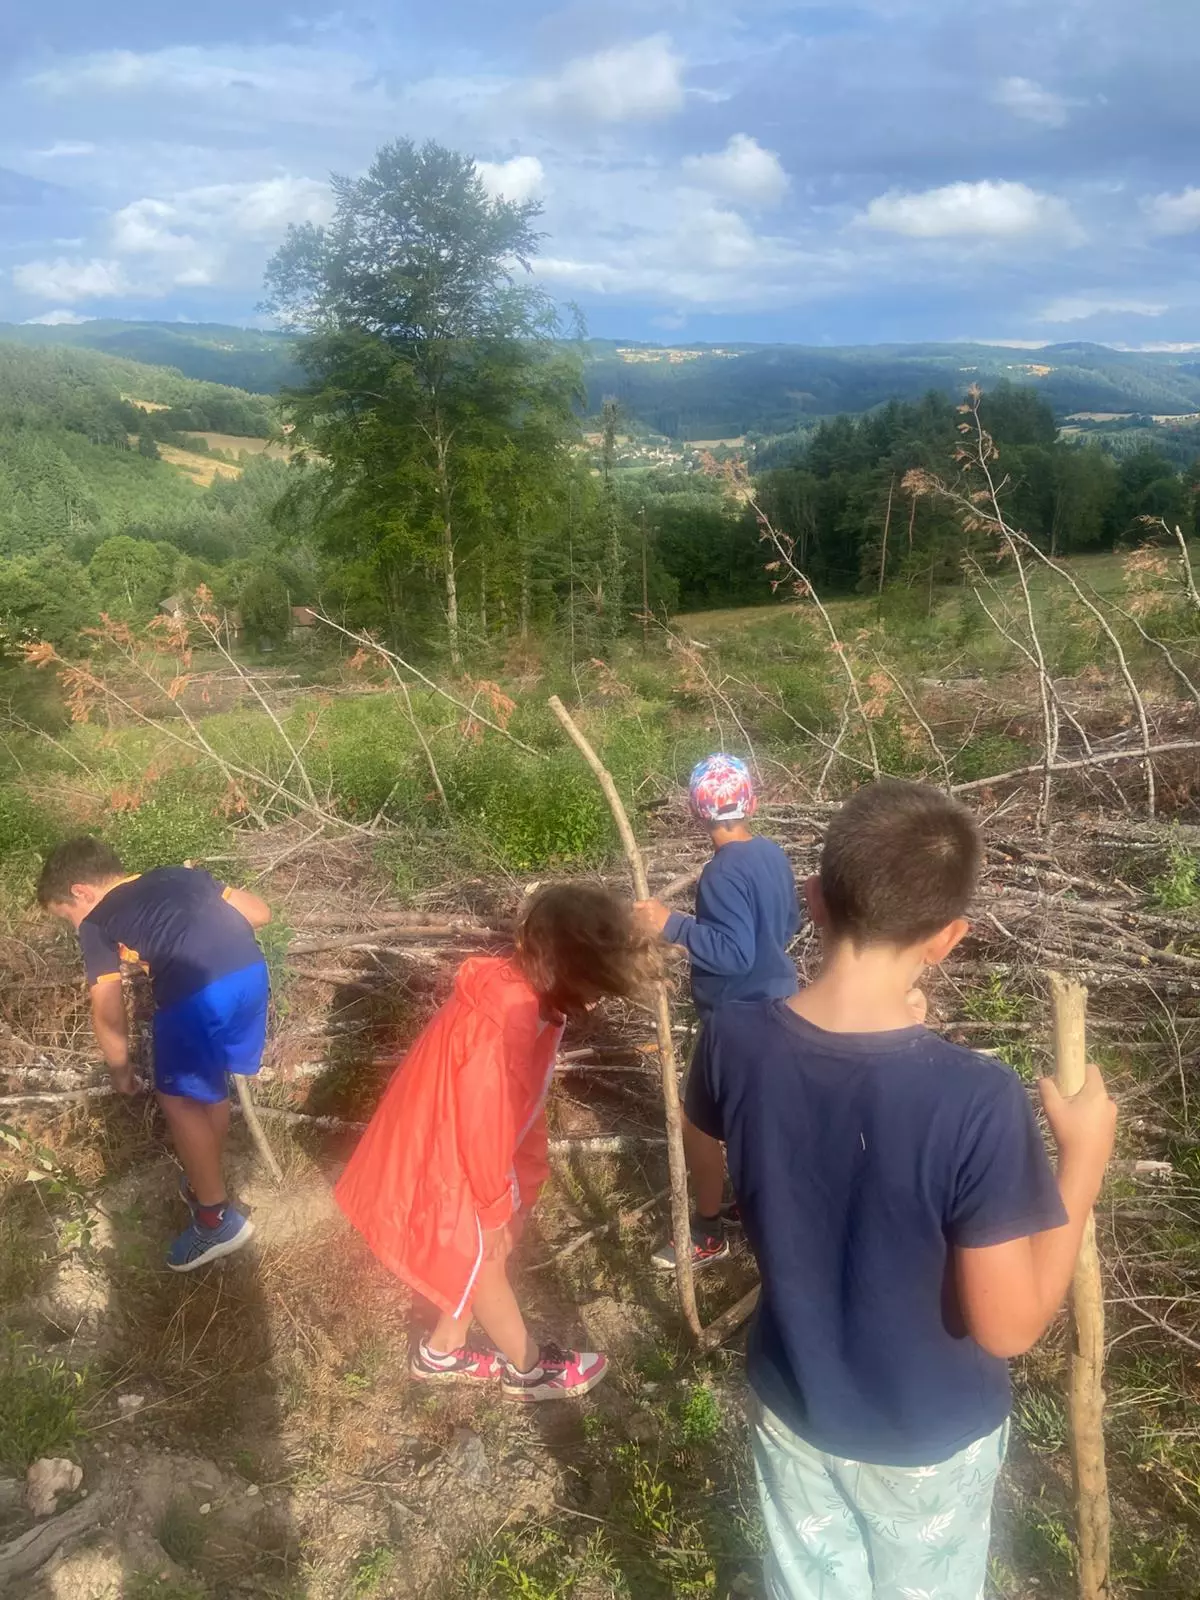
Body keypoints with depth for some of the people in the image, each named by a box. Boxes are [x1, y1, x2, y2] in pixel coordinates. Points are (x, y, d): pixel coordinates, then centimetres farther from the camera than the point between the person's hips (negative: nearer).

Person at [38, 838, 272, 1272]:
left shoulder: (96, 924, 16)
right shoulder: (178, 874, 28)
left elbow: (108, 1017, 19)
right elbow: (260, 913, 26)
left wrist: (121, 1072, 36)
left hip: (195, 992, -6)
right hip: (252, 971, 6)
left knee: (178, 1099, 16)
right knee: (210, 1088, 27)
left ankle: (217, 1219, 23)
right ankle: (205, 1183, 45)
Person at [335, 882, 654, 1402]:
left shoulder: (527, 993, -9)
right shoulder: (500, 1025, -37)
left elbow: (518, 1101, 5)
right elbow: (482, 1128, -27)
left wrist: (526, 1174, 14)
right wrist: (495, 1210, -13)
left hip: (466, 1148, 8)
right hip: (444, 1159, -8)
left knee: (476, 1258, 23)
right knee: (483, 1261, 14)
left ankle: (441, 1353, 45)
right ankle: (529, 1369, 37)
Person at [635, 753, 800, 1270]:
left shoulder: (722, 874, -24)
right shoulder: (772, 854, 2)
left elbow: (736, 953, -30)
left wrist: (673, 925, -31)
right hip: (775, 1000, 9)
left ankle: (708, 1233, 15)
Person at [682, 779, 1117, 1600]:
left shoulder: (736, 1040, -21)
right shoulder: (977, 1103, -34)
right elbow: (1008, 1327, -22)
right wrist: (1085, 1157, -13)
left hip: (794, 1408, 2)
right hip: (932, 1438, -2)